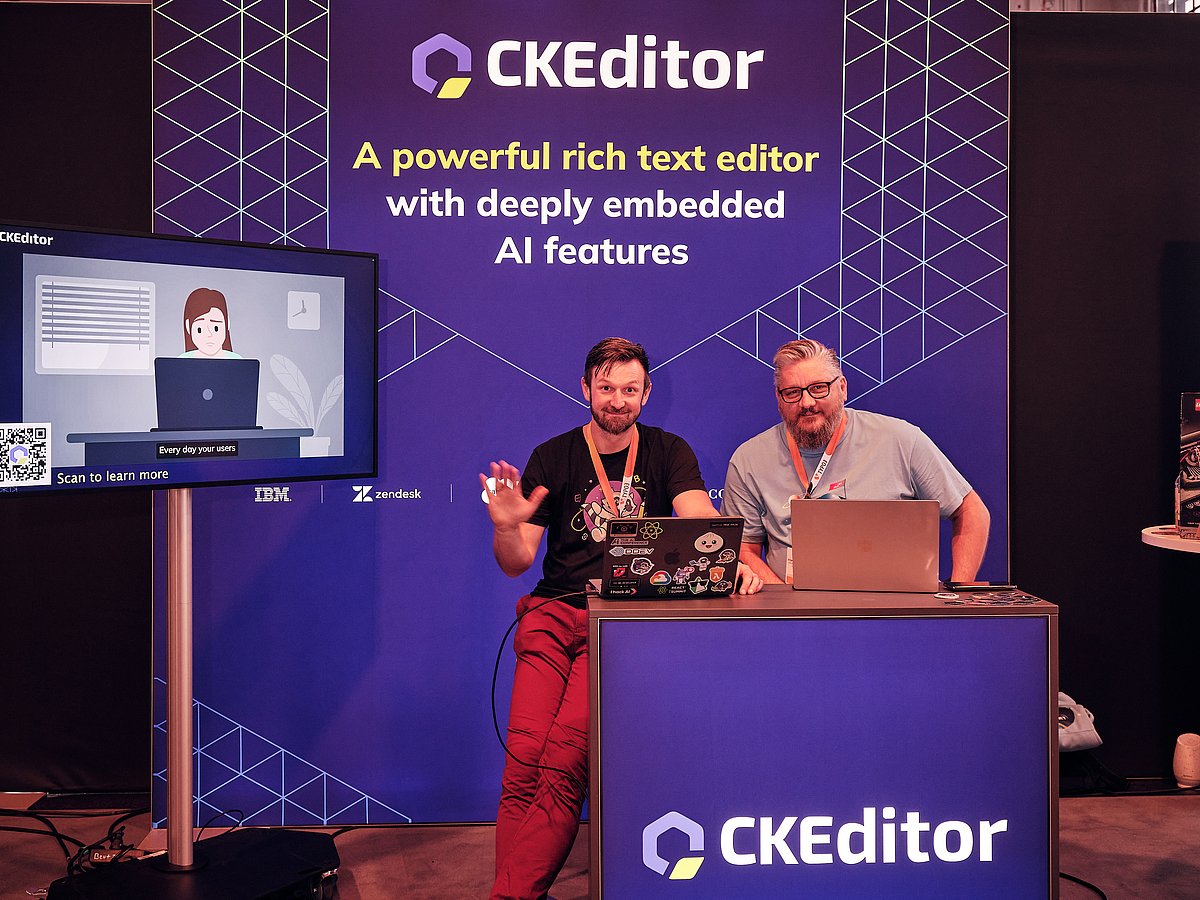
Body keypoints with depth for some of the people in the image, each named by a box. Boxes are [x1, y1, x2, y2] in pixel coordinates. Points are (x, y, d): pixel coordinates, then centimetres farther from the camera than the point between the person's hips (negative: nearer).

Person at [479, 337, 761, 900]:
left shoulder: (669, 453, 10)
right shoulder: (552, 458, 11)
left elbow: (700, 519, -8)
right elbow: (517, 563, 8)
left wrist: (731, 561, -29)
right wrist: (505, 528, -15)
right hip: (554, 614, 2)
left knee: (564, 761, -21)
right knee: (524, 761, -18)